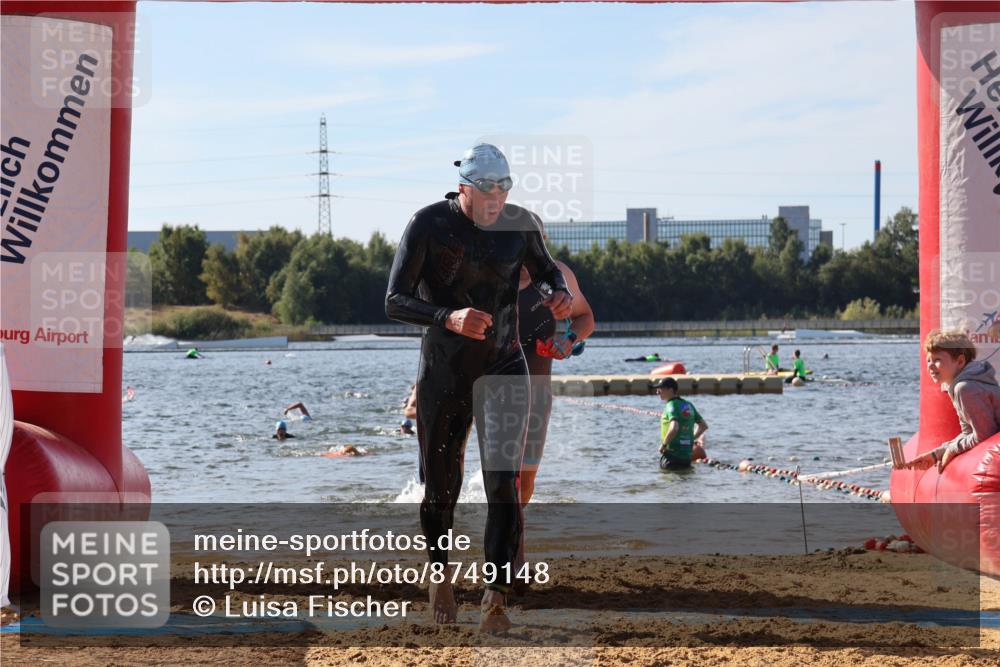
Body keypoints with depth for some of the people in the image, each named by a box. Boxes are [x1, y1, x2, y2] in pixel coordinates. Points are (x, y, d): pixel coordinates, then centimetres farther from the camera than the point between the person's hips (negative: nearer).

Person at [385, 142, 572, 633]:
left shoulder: (521, 223, -4)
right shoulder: (429, 224, -14)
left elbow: (545, 268, 16)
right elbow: (395, 302, -16)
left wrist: (559, 292, -8)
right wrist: (448, 318, -33)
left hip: (504, 368, 1)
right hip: (443, 373, -1)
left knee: (503, 484, -12)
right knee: (441, 487, 10)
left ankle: (495, 600, -14)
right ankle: (440, 576, 36)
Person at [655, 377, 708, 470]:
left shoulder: (672, 405, -13)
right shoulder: (688, 405, 12)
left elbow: (674, 428, -29)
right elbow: (704, 426, 20)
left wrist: (663, 444, -16)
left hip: (672, 455, -8)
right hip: (687, 455, 8)